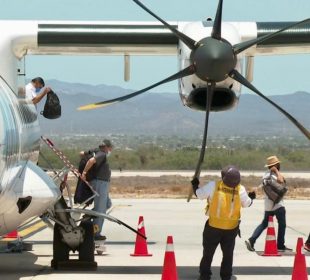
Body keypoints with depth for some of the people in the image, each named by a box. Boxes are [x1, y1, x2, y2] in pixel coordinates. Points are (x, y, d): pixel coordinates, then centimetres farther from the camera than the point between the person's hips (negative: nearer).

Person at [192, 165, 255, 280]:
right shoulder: (240, 190, -14)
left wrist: (195, 185, 17)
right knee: (228, 254, 18)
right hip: (231, 228, 1)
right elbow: (247, 203, 4)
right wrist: (251, 197, 27)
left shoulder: (213, 186, -18)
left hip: (213, 226, -1)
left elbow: (199, 194, -4)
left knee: (208, 253, 15)